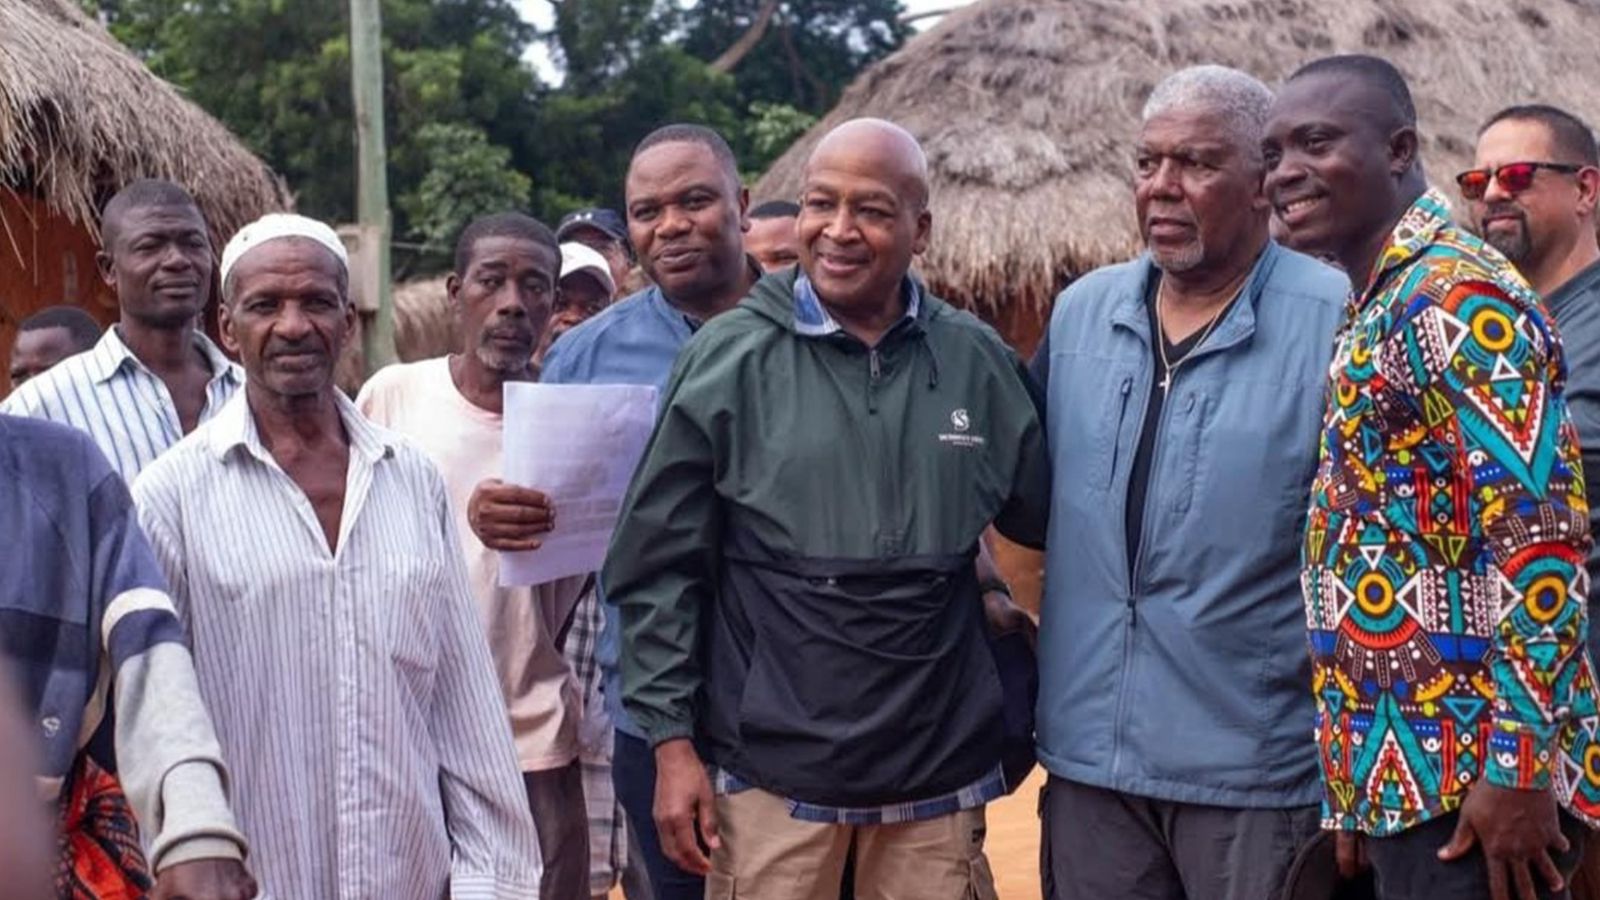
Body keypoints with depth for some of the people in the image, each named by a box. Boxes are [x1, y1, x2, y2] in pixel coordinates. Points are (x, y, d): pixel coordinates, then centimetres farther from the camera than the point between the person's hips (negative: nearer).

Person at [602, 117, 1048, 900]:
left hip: (940, 772, 2)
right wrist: (673, 742, -5)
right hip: (769, 770, -2)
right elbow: (659, 566, -2)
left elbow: (1051, 527, 11)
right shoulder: (729, 358, -4)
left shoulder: (979, 363, 1)